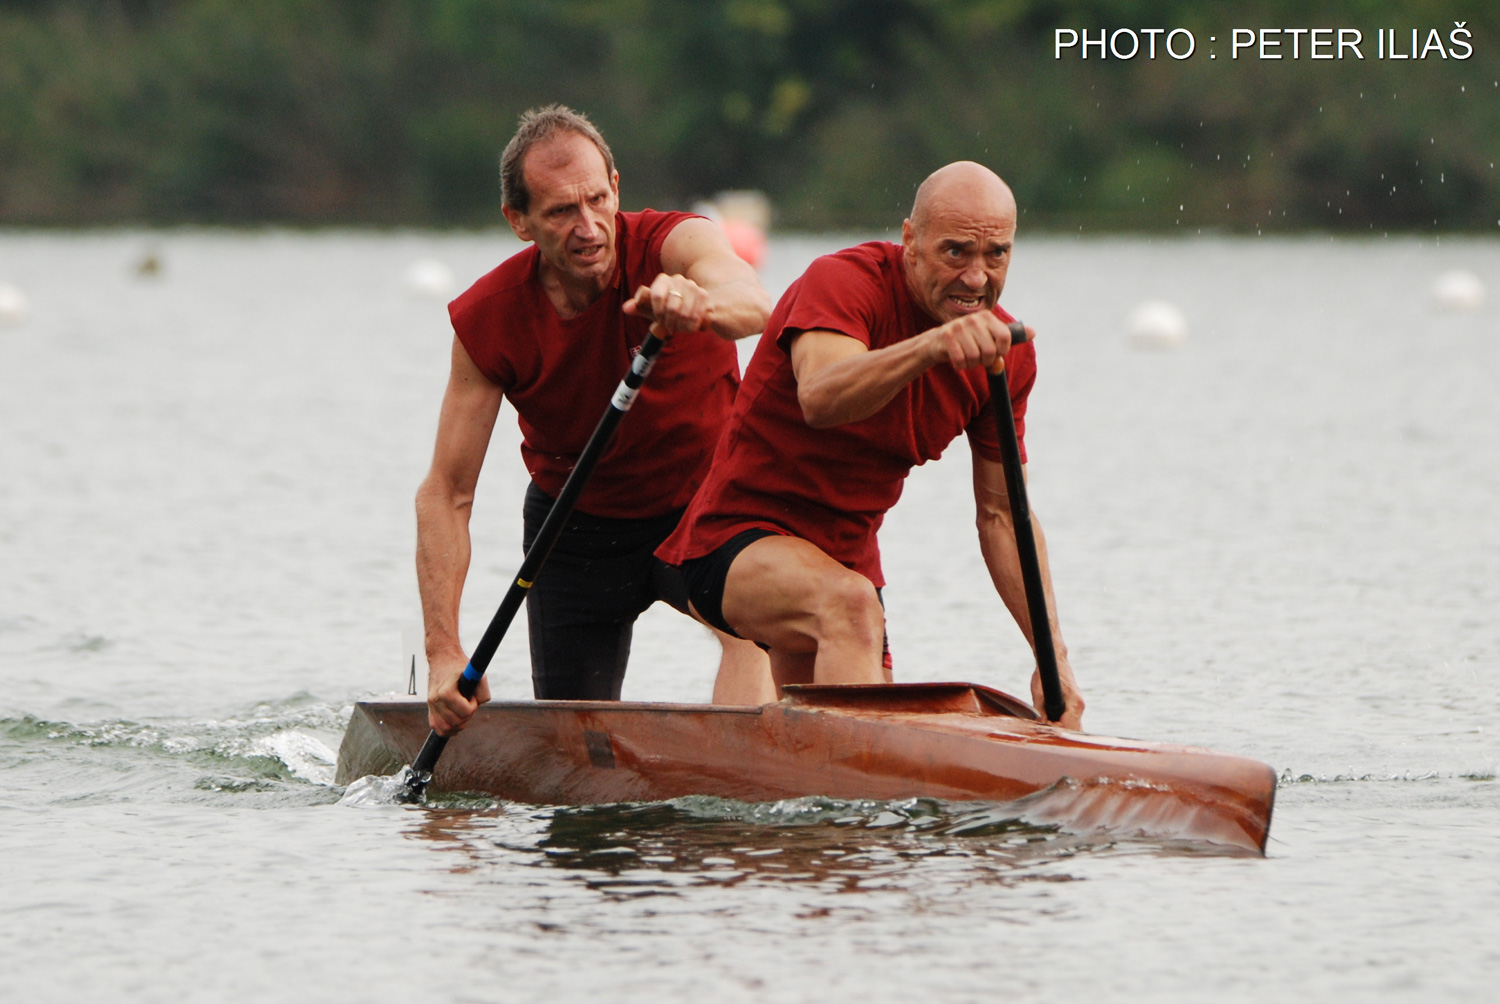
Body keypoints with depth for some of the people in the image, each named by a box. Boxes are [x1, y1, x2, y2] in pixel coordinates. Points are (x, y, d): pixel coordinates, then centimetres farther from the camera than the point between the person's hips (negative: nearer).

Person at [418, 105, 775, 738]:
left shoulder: (672, 243, -25)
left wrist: (700, 305, -74)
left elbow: (754, 306, -49)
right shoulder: (487, 322, -20)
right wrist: (443, 651, -29)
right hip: (580, 520, 2)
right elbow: (445, 495, -19)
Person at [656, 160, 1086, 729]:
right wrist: (931, 346, -60)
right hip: (736, 538, -8)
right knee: (850, 605, -38)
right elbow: (820, 399, -44)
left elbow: (1003, 515, 5)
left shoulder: (1007, 350, -2)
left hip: (848, 556, 8)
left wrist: (1054, 657, -3)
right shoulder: (842, 283, -22)